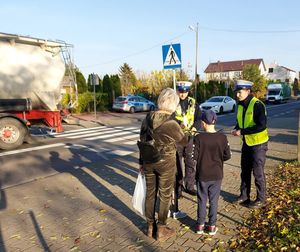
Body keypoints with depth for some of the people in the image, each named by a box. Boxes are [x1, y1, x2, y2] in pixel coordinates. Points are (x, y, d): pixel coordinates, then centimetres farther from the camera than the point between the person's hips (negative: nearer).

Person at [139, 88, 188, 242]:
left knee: (150, 193, 18)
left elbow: (142, 142, 3)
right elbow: (184, 141, -3)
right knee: (165, 196, 12)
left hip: (149, 162, 5)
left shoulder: (147, 119, -5)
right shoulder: (172, 124, -21)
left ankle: (150, 227, 33)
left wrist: (141, 162, 15)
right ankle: (161, 230, 25)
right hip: (166, 163, -5)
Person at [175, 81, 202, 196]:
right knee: (177, 163, 6)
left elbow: (199, 118, 6)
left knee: (190, 163, 11)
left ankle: (189, 186, 26)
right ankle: (177, 187, 19)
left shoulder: (193, 103, 7)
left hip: (190, 137, 3)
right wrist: (178, 124, -28)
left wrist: (194, 128, -12)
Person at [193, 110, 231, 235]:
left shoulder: (198, 138, -16)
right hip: (217, 175, 2)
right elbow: (228, 155, -3)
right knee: (214, 201, 13)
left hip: (202, 175, -1)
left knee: (202, 200, 13)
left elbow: (194, 156, -15)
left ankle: (200, 225, 23)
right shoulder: (222, 137, -8)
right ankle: (212, 226, 22)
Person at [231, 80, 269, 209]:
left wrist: (242, 131, -25)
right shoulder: (240, 105, 4)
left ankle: (260, 199, 19)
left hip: (258, 143, -8)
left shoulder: (257, 105, -21)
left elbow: (261, 126, -28)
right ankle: (244, 195, 31)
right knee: (245, 170, 16)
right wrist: (236, 129, -5)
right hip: (246, 142, 8)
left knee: (258, 172, 3)